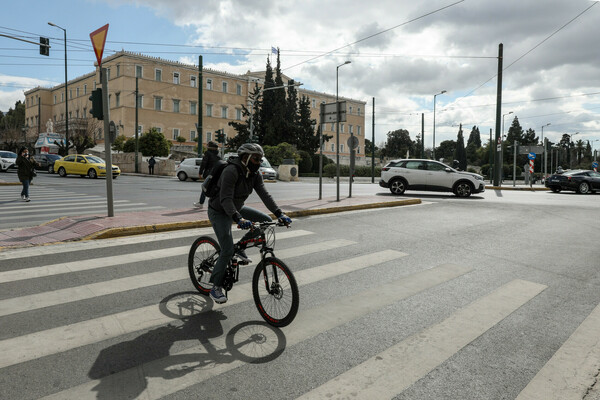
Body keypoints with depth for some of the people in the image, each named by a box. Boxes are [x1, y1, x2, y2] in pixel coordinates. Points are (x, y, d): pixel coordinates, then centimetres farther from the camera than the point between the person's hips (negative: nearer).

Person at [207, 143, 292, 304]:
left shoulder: (254, 174, -5)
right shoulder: (231, 171, -28)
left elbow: (264, 194, -12)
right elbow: (226, 199, -37)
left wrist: (279, 213, -25)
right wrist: (238, 218, -51)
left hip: (237, 208, 8)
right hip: (219, 212, -7)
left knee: (266, 221, -4)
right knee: (227, 251, -14)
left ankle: (240, 247, 9)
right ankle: (215, 288, 1)